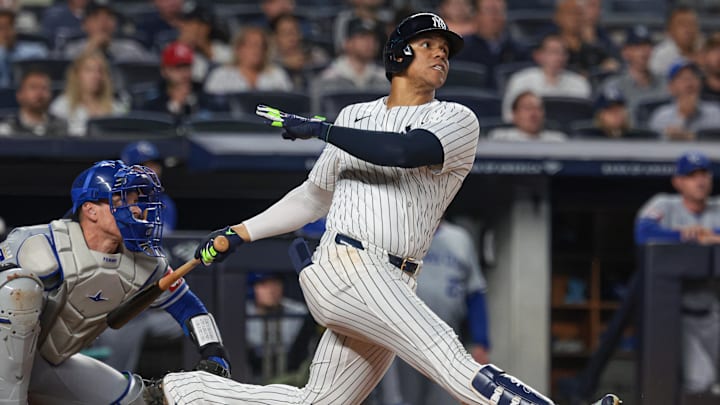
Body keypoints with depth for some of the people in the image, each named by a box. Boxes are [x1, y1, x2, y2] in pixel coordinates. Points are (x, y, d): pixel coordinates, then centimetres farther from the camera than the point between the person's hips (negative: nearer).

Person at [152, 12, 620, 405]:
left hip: (392, 289, 2)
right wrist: (243, 232, 26)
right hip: (344, 265, -2)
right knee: (446, 354, -25)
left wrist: (319, 128, -7)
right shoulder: (355, 116, 17)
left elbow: (405, 151, -14)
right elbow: (316, 195, 30)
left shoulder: (458, 120, 8)